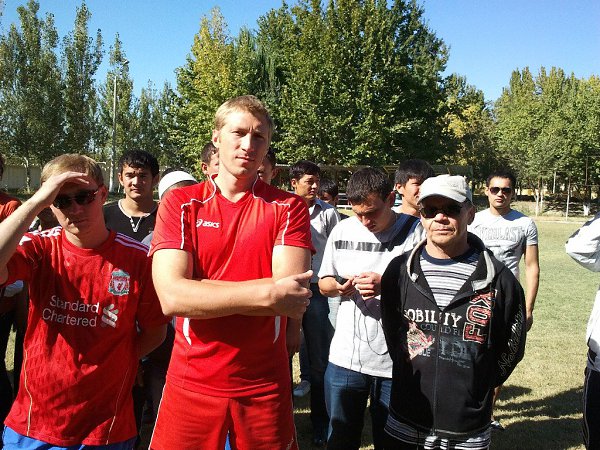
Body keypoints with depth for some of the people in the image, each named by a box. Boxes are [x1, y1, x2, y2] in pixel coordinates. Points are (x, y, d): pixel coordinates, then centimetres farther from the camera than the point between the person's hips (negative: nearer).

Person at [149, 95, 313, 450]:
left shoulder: (289, 208, -2)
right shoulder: (180, 204, -2)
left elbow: (293, 295, -16)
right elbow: (171, 297, -15)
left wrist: (198, 292, -16)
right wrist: (267, 295, -22)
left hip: (265, 388, 0)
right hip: (190, 387, 0)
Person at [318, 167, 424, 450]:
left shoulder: (415, 232, -8)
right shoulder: (342, 230, 6)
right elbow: (323, 283, 14)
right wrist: (338, 286, -8)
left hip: (394, 362, -3)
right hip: (345, 357, 4)